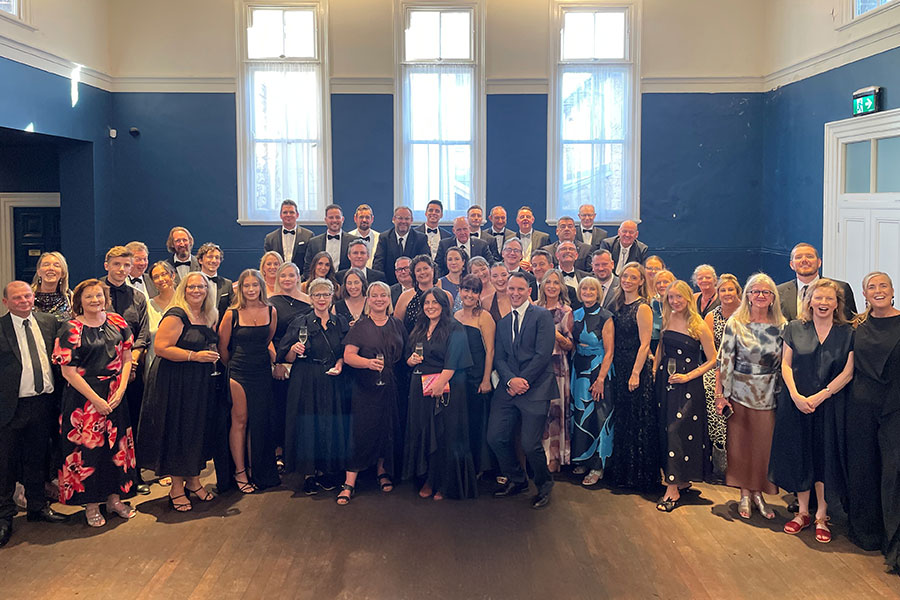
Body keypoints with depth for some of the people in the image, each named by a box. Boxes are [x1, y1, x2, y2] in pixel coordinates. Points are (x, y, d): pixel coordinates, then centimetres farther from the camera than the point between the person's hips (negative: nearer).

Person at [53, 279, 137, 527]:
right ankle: (91, 505, 14)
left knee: (117, 445, 10)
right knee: (87, 447, 1)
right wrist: (96, 400, -14)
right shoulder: (71, 329, -8)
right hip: (84, 397, -4)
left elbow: (127, 360, 6)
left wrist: (120, 391, -7)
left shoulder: (117, 322, 4)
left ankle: (114, 497, 25)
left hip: (115, 396, 4)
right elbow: (68, 372, -12)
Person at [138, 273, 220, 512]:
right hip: (175, 383, -7)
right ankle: (176, 487, 12)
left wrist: (213, 356, 7)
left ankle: (193, 481, 26)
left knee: (197, 431, 12)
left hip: (202, 384, 7)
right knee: (178, 431, 0)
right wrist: (195, 356, -23)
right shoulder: (176, 315, -13)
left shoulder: (209, 317, 11)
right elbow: (160, 348, -20)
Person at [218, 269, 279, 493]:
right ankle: (239, 472, 9)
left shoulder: (271, 312, 2)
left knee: (259, 423, 9)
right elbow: (222, 347, 1)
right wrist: (232, 367, 11)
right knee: (240, 421, 0)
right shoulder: (232, 314, -8)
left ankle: (255, 470, 21)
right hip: (238, 373, -3)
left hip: (262, 373, 3)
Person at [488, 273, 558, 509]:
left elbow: (543, 354, -10)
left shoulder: (542, 316, -2)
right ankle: (516, 480, 25)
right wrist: (510, 380, -8)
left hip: (536, 388, -6)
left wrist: (523, 380, -12)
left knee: (530, 444, -9)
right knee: (495, 438, 1)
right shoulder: (503, 323, 17)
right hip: (508, 389, 6)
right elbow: (499, 358, 11)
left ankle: (544, 485, 19)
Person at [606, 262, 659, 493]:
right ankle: (623, 472, 25)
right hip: (620, 370, 8)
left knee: (638, 422, -1)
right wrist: (613, 370, 10)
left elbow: (644, 344, -15)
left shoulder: (642, 308, -11)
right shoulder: (620, 306, 12)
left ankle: (642, 476, 9)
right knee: (621, 420, 14)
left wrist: (636, 373, -19)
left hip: (637, 370, -8)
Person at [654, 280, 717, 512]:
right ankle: (682, 480, 22)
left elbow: (712, 360, -6)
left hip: (688, 386, -5)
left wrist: (689, 376, -13)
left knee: (677, 431, -9)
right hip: (665, 381, 5)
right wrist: (654, 372, 4)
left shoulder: (699, 325, -9)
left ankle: (673, 490, -6)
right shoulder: (666, 320, 6)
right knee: (666, 430, 8)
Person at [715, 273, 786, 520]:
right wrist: (721, 394, -7)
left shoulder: (782, 326, 2)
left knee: (764, 443, 6)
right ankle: (745, 494, 19)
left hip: (769, 395, 2)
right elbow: (725, 360, -4)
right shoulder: (735, 324, -4)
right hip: (740, 393, -1)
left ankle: (758, 492, 22)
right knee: (741, 443, 6)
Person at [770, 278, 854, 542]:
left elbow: (848, 372, -5)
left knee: (825, 457, 3)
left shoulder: (847, 333, 1)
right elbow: (786, 365, 2)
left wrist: (819, 397, -13)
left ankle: (821, 517, 14)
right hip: (796, 403, 1)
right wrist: (796, 396, -12)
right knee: (799, 455, 7)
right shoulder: (794, 328, 4)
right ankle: (803, 512, 20)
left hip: (830, 405, -1)